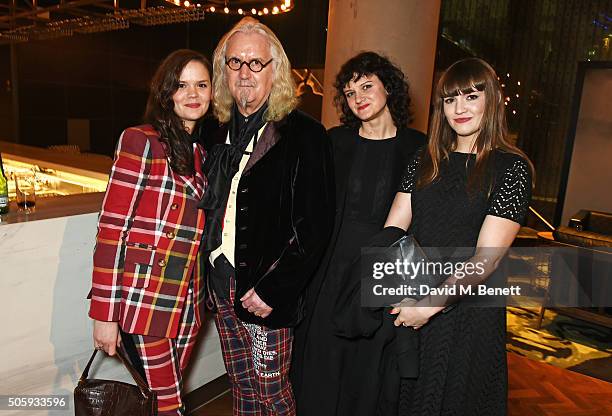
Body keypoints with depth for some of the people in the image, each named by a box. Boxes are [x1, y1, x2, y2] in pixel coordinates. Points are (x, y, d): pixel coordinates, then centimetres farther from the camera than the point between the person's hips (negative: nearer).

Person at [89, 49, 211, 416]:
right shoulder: (142, 142, -9)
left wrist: (197, 297, 9)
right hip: (145, 301, -6)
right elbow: (111, 229, -12)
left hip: (187, 303, 6)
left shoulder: (201, 151, 11)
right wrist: (104, 314, -13)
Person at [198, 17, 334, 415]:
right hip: (224, 284, 6)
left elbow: (315, 226, -15)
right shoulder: (220, 134, 9)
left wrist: (272, 289, -17)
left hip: (266, 291, -6)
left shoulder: (305, 135, -11)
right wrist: (214, 277, 8)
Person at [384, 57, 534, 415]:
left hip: (468, 311, -4)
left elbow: (486, 259, -16)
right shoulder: (426, 161, 5)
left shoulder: (512, 168, -9)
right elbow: (392, 230, -2)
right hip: (406, 305, 4)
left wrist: (431, 304, -20)